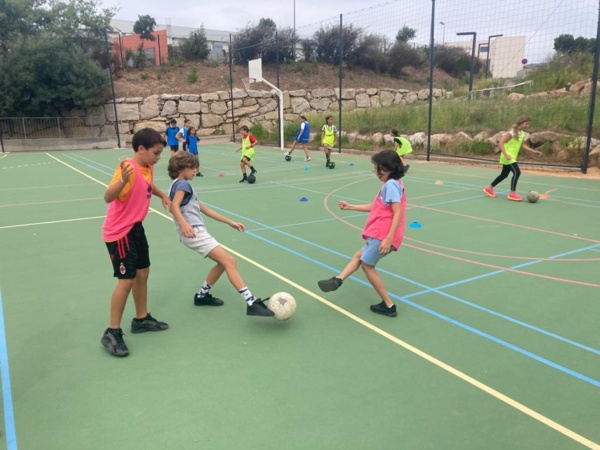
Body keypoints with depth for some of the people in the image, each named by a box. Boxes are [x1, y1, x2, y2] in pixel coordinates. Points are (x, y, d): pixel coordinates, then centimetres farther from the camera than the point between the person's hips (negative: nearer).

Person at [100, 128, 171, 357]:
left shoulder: (148, 168, 2)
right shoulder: (128, 168, -24)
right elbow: (108, 197, -37)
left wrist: (162, 195, 12)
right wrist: (123, 180, -53)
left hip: (136, 228, 9)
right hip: (119, 232, -9)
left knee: (142, 273, 16)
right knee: (126, 280, -8)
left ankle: (141, 319, 33)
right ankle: (112, 333, 6)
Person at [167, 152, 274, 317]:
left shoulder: (181, 185, 25)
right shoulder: (182, 184, -5)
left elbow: (205, 209, 24)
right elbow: (174, 206, -23)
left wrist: (230, 222, 23)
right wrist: (183, 224, -43)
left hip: (196, 232, 10)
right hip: (194, 232, -10)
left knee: (223, 262, 18)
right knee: (229, 261, -18)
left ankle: (202, 295, 26)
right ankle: (252, 303, -24)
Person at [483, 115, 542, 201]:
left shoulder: (522, 134, 7)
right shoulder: (512, 132, -18)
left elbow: (523, 145, 20)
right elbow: (501, 143, -22)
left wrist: (533, 151, 14)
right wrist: (505, 154, -29)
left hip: (512, 157, 9)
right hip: (508, 157, -9)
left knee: (504, 174, 16)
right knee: (517, 172, -16)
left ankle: (489, 188, 29)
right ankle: (512, 193, -11)